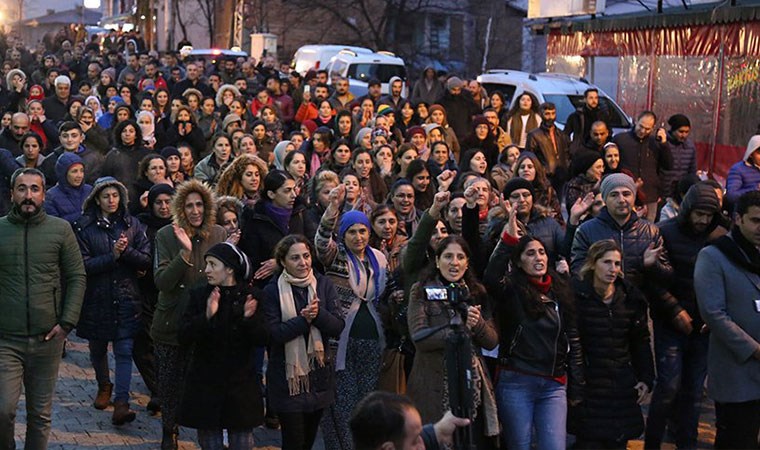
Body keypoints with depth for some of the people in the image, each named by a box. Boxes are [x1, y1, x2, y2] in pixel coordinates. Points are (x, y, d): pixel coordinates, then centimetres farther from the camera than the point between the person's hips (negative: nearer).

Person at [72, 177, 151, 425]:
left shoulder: (132, 225, 4)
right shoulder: (83, 227, -2)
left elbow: (146, 261, 0)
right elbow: (83, 265, -9)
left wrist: (127, 251, -17)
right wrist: (112, 256, -18)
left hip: (126, 298, 0)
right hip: (96, 298, 0)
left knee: (124, 351, -9)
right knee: (97, 348, 17)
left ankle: (121, 403, -13)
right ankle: (104, 387, 43)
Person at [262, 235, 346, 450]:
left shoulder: (324, 285, 3)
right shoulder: (273, 291, -6)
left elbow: (338, 327, -4)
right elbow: (273, 333, -15)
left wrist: (318, 314, -22)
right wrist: (303, 319, -24)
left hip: (319, 374, 4)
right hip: (287, 377, -4)